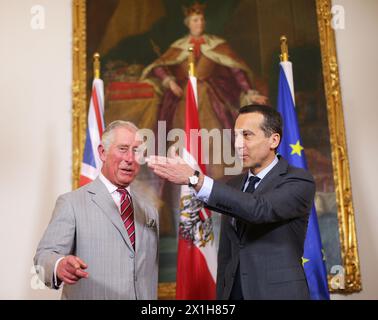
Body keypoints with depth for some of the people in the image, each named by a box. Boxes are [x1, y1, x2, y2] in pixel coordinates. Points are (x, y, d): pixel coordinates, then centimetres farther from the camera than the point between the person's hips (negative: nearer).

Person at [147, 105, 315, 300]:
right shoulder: (234, 185, 9)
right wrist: (221, 294, 7)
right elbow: (226, 254, 12)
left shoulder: (299, 181, -10)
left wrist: (195, 179, -35)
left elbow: (258, 209, -29)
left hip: (278, 292, -5)